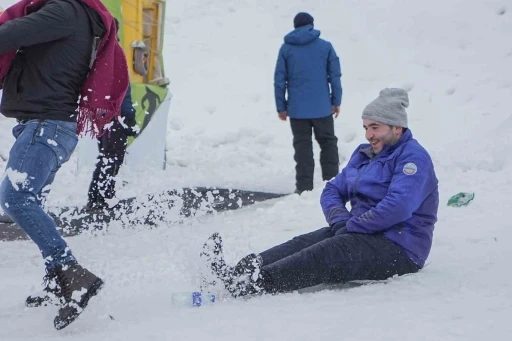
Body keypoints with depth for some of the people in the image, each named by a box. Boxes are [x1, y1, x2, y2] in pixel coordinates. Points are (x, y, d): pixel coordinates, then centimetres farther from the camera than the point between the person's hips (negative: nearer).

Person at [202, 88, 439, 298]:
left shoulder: (413, 158, -10)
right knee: (303, 243, -16)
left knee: (327, 253, -31)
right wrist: (340, 220, -4)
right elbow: (332, 191, 18)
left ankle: (258, 283, -49)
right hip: (362, 234, 8)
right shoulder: (365, 154, 19)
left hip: (399, 249, -8)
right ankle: (235, 274, -35)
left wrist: (351, 226, -18)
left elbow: (397, 208, -25)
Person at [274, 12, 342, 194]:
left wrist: (281, 107, 5)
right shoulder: (325, 46, 1)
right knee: (328, 143, 12)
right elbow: (335, 76, -1)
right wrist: (336, 102, 7)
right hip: (322, 107, 0)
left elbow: (279, 80, 0)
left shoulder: (286, 48, 1)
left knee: (302, 146, 5)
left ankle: (304, 186, 1)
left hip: (297, 109, 0)